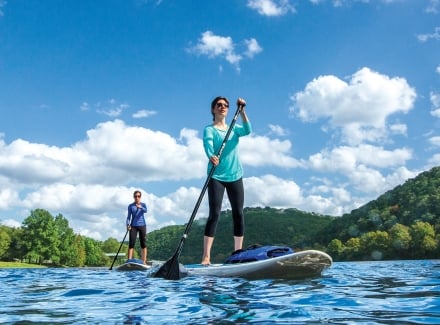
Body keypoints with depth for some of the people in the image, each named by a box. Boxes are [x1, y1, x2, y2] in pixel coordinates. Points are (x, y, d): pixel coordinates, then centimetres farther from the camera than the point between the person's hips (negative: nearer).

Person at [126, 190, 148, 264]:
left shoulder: (143, 204, 5)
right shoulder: (131, 206, 6)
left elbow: (145, 211, -16)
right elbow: (128, 216, 3)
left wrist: (140, 207, -38)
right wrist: (128, 224, -13)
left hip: (142, 225, 0)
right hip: (133, 226, 0)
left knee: (143, 243, 0)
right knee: (131, 243, -8)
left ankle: (144, 261, 2)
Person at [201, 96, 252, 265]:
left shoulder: (234, 128, 15)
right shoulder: (209, 129, 2)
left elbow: (247, 130, -7)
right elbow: (207, 144, -19)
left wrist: (242, 111, -18)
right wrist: (211, 156, -40)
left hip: (235, 176, 4)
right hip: (216, 176, -4)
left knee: (238, 214, 3)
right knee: (214, 214, -12)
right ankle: (206, 257, -12)